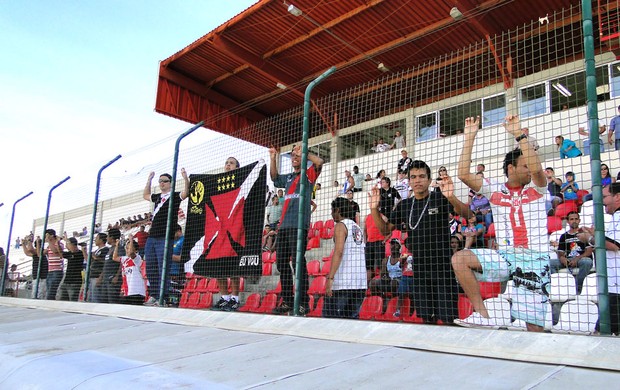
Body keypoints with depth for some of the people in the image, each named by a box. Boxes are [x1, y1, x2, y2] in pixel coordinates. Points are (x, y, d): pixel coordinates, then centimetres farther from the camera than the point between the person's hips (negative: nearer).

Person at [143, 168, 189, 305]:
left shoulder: (175, 196, 3)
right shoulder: (157, 197, 21)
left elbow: (186, 192, -16)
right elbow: (145, 195, 40)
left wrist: (185, 177, -25)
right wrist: (149, 179, 36)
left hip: (165, 239, -7)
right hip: (151, 238, 7)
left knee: (163, 270, -8)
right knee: (151, 269, 8)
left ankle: (162, 298, -6)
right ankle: (153, 296, 14)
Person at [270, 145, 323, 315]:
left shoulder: (308, 174, 6)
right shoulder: (288, 177, 25)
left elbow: (319, 162, -12)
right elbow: (274, 177, 40)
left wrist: (303, 153, -4)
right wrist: (273, 158, 28)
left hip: (299, 225, -7)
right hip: (284, 225, 8)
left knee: (298, 263, -11)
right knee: (282, 264, 7)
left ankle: (303, 303, -7)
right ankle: (287, 302, 15)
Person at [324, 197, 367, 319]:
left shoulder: (340, 226, -4)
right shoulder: (358, 228, 18)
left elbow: (338, 252, -17)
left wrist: (330, 278, -21)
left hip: (344, 282, -8)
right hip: (361, 282, 8)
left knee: (330, 316, -3)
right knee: (352, 317, 12)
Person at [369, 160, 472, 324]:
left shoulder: (440, 198, -4)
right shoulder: (404, 205, 9)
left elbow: (467, 214, -17)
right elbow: (385, 230, 14)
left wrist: (451, 198, -36)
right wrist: (374, 209, -1)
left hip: (443, 266, -4)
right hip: (419, 268, 4)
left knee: (447, 317, -4)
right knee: (426, 318, 12)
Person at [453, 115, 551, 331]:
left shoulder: (536, 189, 5)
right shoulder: (495, 190, 8)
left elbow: (537, 168, -18)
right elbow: (464, 175, -2)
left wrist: (518, 133, -17)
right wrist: (469, 136, -3)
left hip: (534, 259, -2)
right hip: (504, 256, 2)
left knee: (534, 324, -10)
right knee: (459, 258, -21)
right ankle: (483, 316, -19)